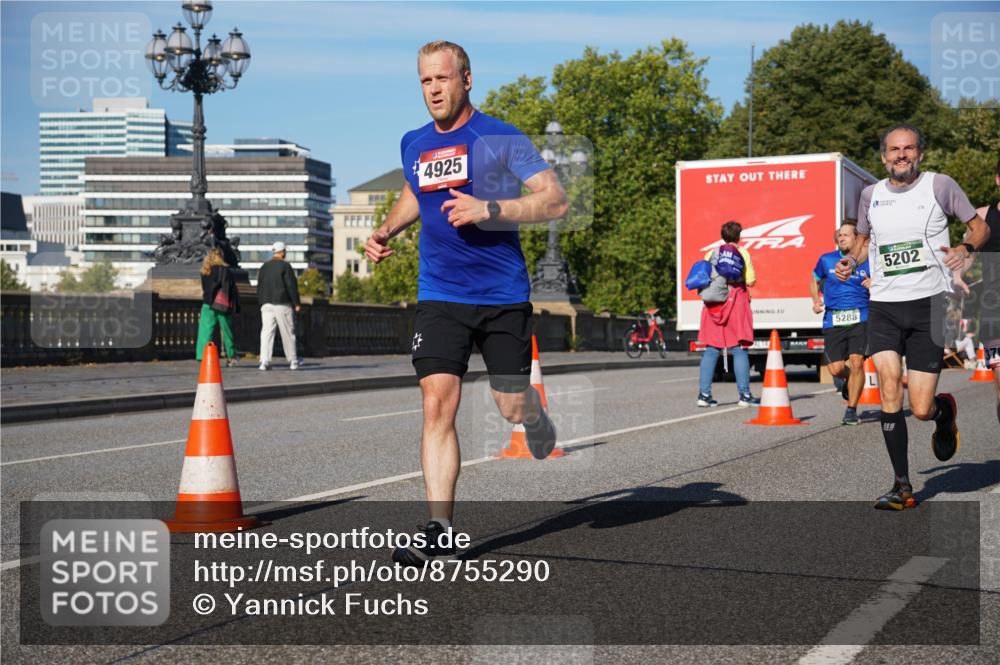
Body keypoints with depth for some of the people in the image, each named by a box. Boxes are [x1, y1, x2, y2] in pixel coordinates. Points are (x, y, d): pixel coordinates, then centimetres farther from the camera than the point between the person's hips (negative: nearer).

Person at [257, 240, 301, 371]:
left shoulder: (264, 267, 12)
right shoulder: (285, 266, -6)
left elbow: (259, 287, 15)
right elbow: (292, 286, -9)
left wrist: (261, 302, 21)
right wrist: (296, 303, -4)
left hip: (266, 305, 4)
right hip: (282, 304, -4)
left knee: (266, 332, -3)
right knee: (288, 333, 7)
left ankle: (265, 360, -17)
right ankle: (293, 361, 15)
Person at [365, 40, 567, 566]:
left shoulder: (502, 138, -6)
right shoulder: (413, 145, 9)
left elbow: (555, 201, -11)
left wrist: (489, 210, -23)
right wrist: (386, 231, 13)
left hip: (503, 295, -3)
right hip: (438, 296, 3)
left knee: (511, 409, 5)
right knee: (437, 404, -12)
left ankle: (534, 413, 44)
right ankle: (439, 529, -9)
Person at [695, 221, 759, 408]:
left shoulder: (711, 254, 10)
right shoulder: (742, 253, 0)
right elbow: (750, 280, -5)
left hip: (713, 305, 4)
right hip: (736, 301, -4)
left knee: (711, 350, 6)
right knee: (739, 350, -1)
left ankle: (704, 394, 2)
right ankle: (744, 395, -3)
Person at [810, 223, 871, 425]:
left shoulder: (867, 262, 6)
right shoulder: (826, 260, 8)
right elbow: (814, 281, 24)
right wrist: (816, 301, 7)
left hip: (860, 319, -1)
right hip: (833, 320, 1)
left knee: (856, 362, -14)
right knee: (835, 368, -5)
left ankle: (851, 410, 2)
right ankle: (848, 378, 34)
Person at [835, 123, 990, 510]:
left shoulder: (940, 185, 1)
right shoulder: (871, 195, 10)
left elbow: (979, 226, 9)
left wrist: (966, 248, -12)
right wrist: (851, 261, 5)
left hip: (928, 304, -2)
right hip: (884, 306, 2)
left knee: (921, 409, -5)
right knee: (889, 389, -16)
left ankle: (945, 411, 35)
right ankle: (902, 486, -7)